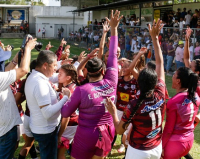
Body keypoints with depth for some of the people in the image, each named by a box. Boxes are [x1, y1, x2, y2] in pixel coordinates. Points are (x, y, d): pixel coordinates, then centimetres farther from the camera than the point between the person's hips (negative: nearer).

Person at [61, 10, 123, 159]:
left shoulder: (81, 90, -20)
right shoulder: (111, 83, -11)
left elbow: (65, 113, -10)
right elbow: (113, 56, -1)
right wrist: (114, 29, 5)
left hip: (86, 135, -4)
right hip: (107, 133, 4)